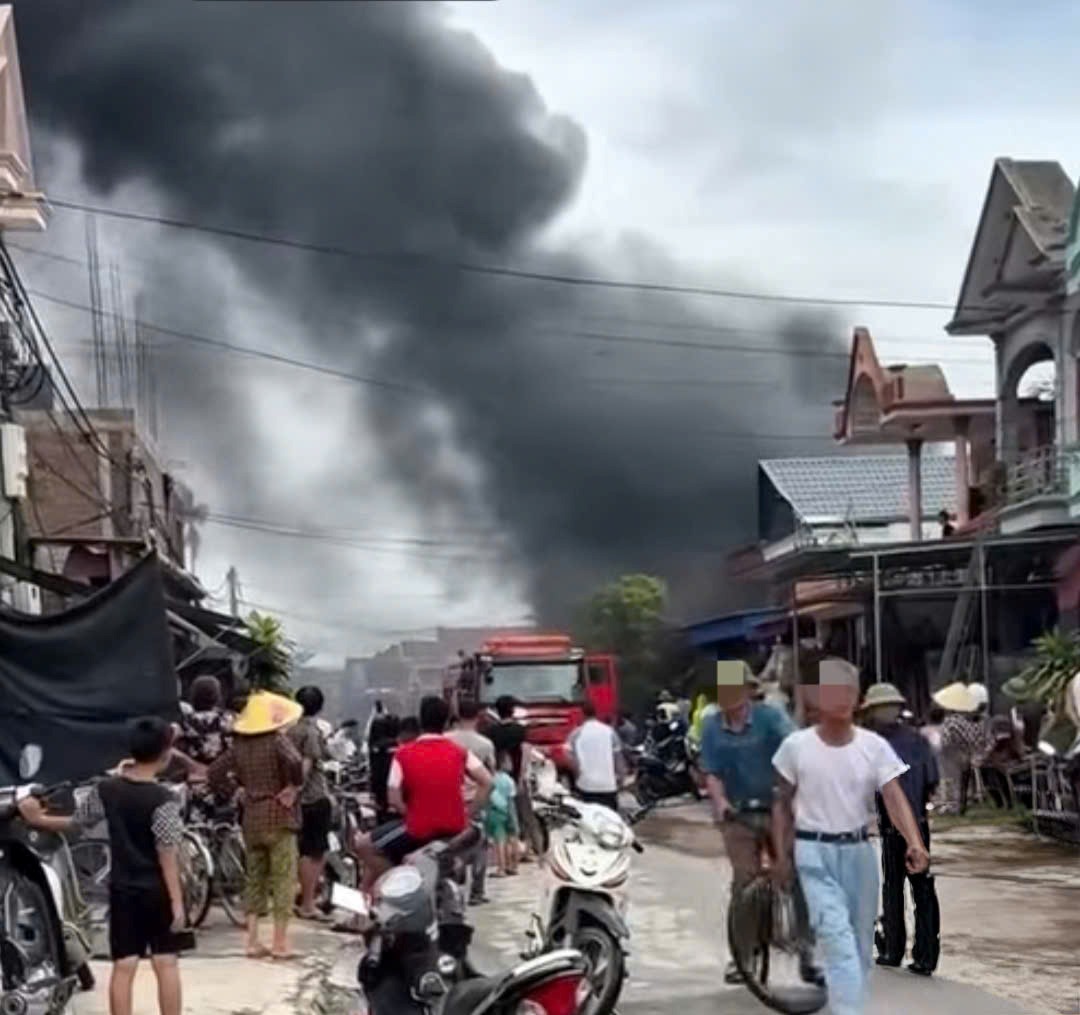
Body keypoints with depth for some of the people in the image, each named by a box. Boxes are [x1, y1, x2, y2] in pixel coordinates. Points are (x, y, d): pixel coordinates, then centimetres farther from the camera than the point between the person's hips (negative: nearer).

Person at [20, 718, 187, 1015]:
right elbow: (167, 857, -17)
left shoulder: (105, 791, -2)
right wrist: (177, 902, -14)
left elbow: (75, 822, 10)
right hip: (157, 892, -3)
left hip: (122, 890, 4)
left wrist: (37, 819, 27)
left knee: (123, 967, 4)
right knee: (166, 964, 4)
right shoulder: (162, 800, -15)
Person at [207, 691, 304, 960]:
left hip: (251, 819, 6)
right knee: (283, 880, 2)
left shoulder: (239, 745, 5)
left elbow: (215, 773, 8)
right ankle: (280, 943, 2)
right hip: (279, 817, -6)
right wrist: (294, 787, -17)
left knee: (255, 879, 14)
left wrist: (235, 790, 13)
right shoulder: (278, 741, -12)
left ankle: (253, 941, 13)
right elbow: (294, 762, -32)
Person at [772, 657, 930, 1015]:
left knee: (861, 941, 12)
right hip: (814, 852, -3)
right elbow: (782, 804, 4)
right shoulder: (796, 746, -6)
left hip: (859, 850, 3)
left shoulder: (874, 746, -4)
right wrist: (780, 855, 1)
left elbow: (895, 798, -14)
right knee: (837, 937, -15)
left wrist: (915, 843, -30)